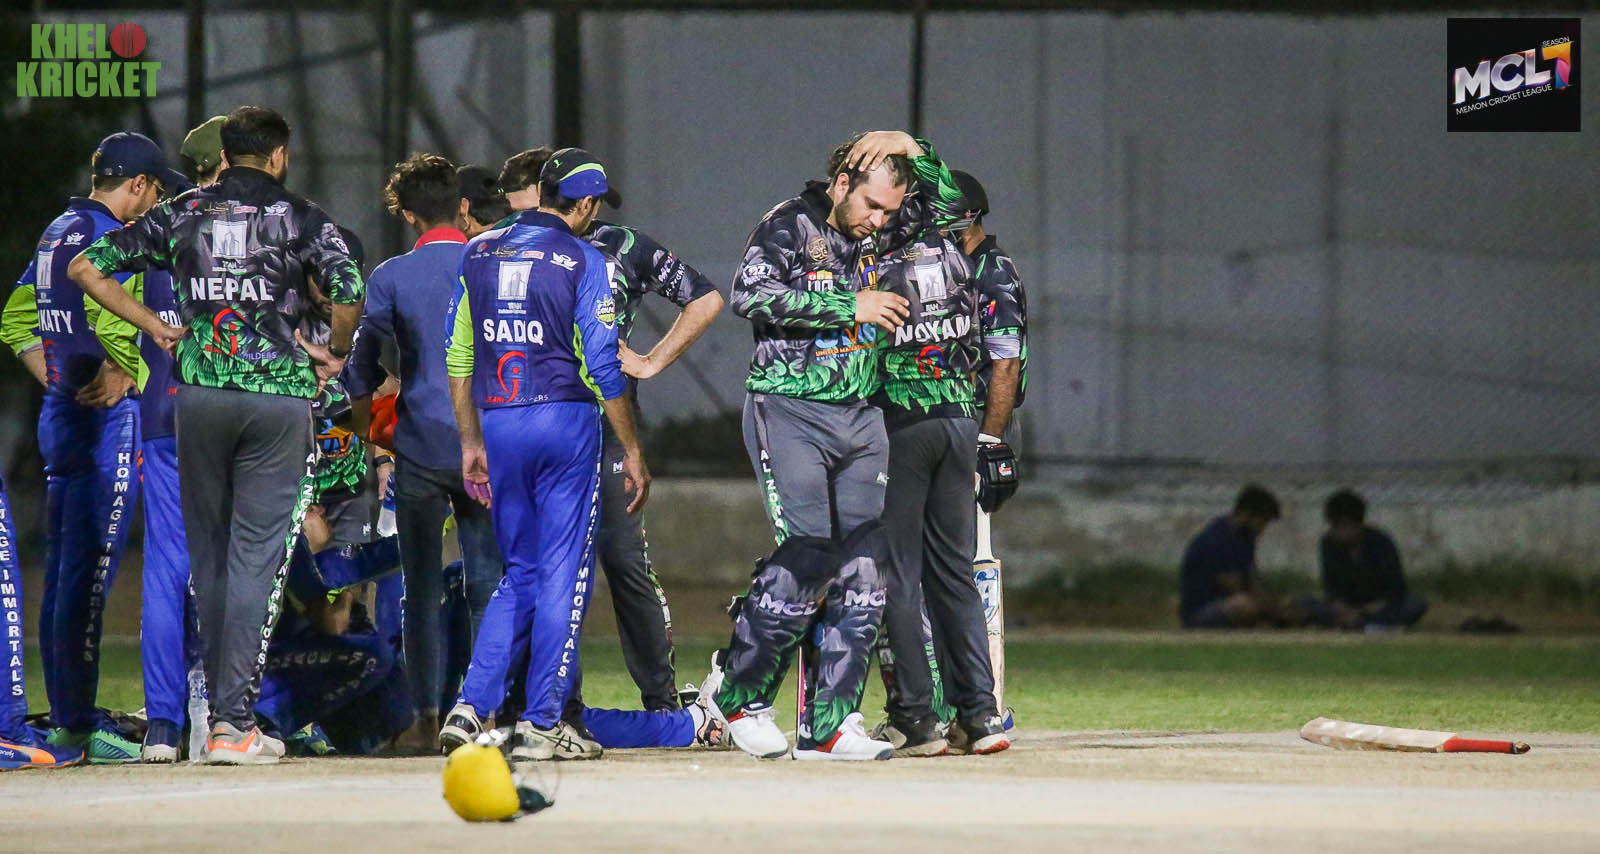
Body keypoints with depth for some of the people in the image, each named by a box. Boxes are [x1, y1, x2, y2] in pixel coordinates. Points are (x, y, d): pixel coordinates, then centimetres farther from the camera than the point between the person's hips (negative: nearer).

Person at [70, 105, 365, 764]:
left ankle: (222, 704, 18)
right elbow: (349, 293, -14)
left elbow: (87, 267, 8)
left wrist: (157, 328, 14)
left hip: (200, 390, 3)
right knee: (256, 555, -3)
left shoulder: (184, 214, 8)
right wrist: (334, 354, 5)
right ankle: (234, 722, -10)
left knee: (208, 553, 13)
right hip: (278, 394, -3)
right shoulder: (300, 218, 0)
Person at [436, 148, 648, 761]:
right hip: (565, 419, -5)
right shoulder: (581, 260, -5)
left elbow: (458, 359, 12)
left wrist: (471, 442, 19)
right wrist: (632, 451, -2)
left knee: (520, 574, 14)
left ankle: (471, 706, -1)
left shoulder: (478, 252, 10)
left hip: (498, 425, 5)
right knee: (564, 573, 2)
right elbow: (603, 365, -8)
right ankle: (542, 723, 0)